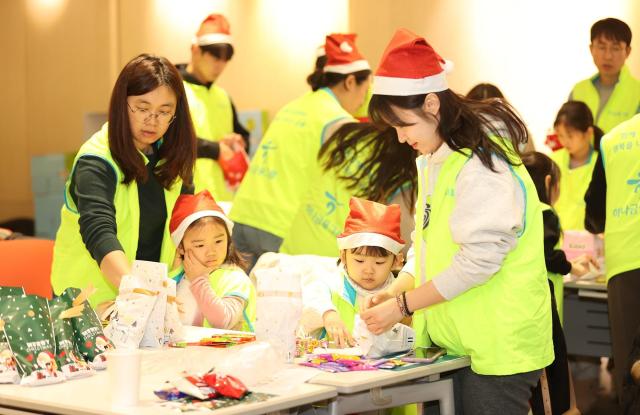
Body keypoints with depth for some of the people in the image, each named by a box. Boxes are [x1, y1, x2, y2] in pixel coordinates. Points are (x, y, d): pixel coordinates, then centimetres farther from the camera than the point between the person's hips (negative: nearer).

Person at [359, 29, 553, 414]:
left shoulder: (483, 165, -16)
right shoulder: (433, 162, 13)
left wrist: (403, 306, -16)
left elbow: (478, 260, -21)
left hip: (497, 348, -8)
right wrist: (395, 290, -1)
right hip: (453, 342, 8)